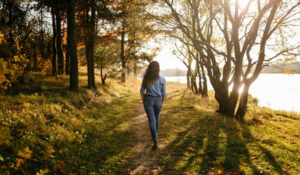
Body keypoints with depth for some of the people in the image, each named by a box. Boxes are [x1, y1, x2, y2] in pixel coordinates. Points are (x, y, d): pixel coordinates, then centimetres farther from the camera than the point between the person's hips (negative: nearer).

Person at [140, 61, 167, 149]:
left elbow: (142, 91, 0)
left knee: (151, 120, -2)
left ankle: (155, 140, -13)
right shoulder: (162, 79, -6)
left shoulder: (146, 78, -3)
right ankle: (155, 133, 45)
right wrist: (162, 104, 11)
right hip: (158, 100, 1)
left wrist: (143, 102, 10)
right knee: (156, 117, 26)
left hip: (148, 100, -1)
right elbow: (164, 94, -3)